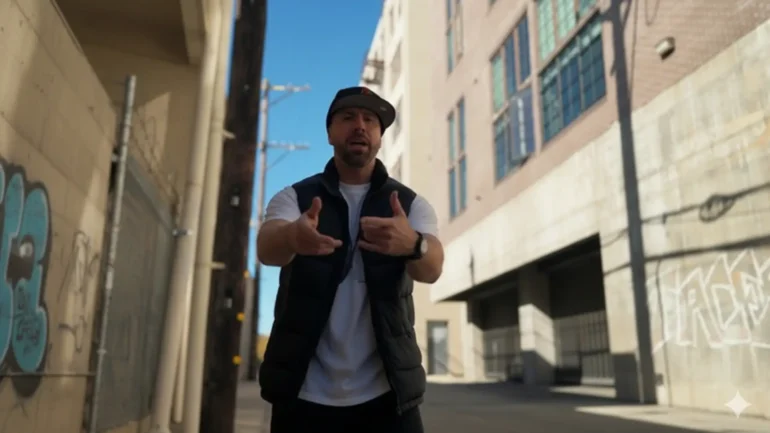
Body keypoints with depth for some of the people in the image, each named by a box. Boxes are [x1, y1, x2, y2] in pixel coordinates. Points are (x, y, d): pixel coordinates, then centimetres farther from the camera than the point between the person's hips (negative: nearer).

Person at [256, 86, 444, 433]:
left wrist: (412, 244, -40)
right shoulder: (294, 197, 2)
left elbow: (432, 267, -17)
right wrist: (293, 236, -43)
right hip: (303, 395, 0)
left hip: (386, 394, 0)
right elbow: (267, 247, -19)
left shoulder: (411, 204, 2)